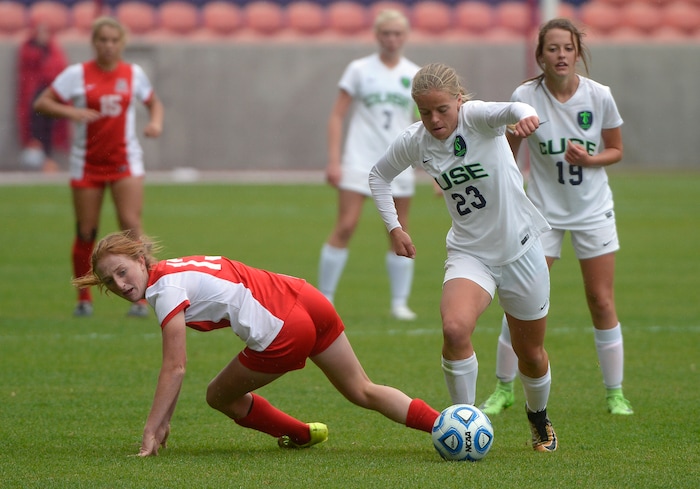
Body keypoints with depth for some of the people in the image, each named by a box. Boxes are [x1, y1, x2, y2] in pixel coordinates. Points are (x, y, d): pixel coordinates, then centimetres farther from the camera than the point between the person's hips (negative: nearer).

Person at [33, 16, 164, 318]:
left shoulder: (134, 74, 2)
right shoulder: (77, 75, -5)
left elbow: (154, 103, 17)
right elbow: (42, 103, -5)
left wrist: (156, 122, -4)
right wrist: (71, 112, -23)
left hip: (125, 160, 1)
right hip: (87, 162, 0)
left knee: (131, 225, -13)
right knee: (86, 233, 3)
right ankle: (83, 298, 20)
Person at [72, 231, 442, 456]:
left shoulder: (165, 288, -9)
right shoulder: (175, 270, 17)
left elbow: (175, 368, -11)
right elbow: (176, 366, 19)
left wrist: (152, 430, -9)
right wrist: (164, 418, 17)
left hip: (285, 332, -9)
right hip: (308, 299, 9)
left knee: (221, 397, 15)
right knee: (362, 391, 19)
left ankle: (300, 435, 30)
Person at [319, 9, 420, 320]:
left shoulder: (415, 76, 7)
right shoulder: (359, 70, 2)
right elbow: (337, 116, 1)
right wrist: (334, 160, -7)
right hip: (359, 162, -2)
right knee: (345, 227, -9)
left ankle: (400, 302, 10)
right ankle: (324, 298, -2)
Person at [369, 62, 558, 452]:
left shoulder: (476, 117, -19)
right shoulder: (415, 142, -7)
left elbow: (507, 110, -44)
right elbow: (380, 174, 13)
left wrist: (524, 114, -67)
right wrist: (393, 227, 5)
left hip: (520, 249, -2)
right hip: (469, 252, 2)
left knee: (531, 353, 12)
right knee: (455, 329, -27)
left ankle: (539, 418, 44)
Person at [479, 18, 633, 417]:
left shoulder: (599, 96, -10)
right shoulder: (525, 97, -12)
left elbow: (616, 150, 3)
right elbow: (508, 153, 0)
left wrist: (589, 159, -17)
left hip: (594, 210, 1)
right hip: (543, 211, -1)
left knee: (602, 302, 1)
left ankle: (615, 394, 12)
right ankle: (504, 389, 10)